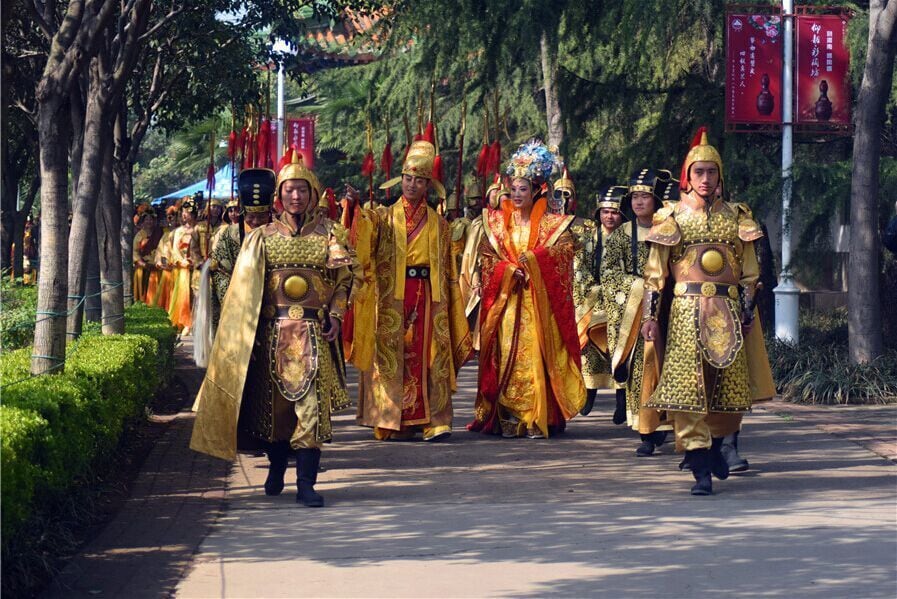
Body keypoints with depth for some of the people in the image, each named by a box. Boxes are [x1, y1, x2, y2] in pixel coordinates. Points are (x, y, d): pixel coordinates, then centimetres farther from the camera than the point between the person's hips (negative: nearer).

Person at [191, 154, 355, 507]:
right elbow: (245, 286, 7)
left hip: (314, 332, -1)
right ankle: (276, 468, 29)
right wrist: (247, 328, -2)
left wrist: (335, 315, -6)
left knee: (312, 402, -10)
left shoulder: (328, 233, 6)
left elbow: (343, 278, 8)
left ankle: (306, 483, -9)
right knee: (273, 400, 7)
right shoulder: (263, 236, 8)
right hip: (273, 331, 2)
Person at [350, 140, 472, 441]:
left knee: (427, 355, -5)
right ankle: (392, 422, 0)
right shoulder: (383, 217, 10)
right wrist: (354, 206, -30)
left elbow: (448, 269, 15)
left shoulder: (438, 224, 15)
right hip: (391, 297, -1)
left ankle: (433, 420, -6)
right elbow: (363, 228, -11)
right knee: (392, 354, -4)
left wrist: (452, 301, 8)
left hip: (427, 296, 1)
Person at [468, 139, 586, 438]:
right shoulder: (497, 221, 13)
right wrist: (510, 270, -11)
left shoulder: (551, 223, 7)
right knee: (507, 355, -4)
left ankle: (537, 420, -8)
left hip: (538, 301, -2)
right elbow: (488, 255, 7)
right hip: (506, 299, 2)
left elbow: (564, 248, -6)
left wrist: (532, 260, -18)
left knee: (535, 355, -9)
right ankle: (508, 419, -2)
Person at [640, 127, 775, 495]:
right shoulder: (672, 217, 5)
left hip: (727, 313, 2)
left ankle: (715, 444, 33)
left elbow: (749, 272, 11)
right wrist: (650, 316, -5)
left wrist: (746, 315, 3)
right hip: (686, 313, -2)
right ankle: (701, 471, -8)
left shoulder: (736, 217, 11)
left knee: (731, 389, 4)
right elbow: (654, 272, 3)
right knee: (687, 387, -9)